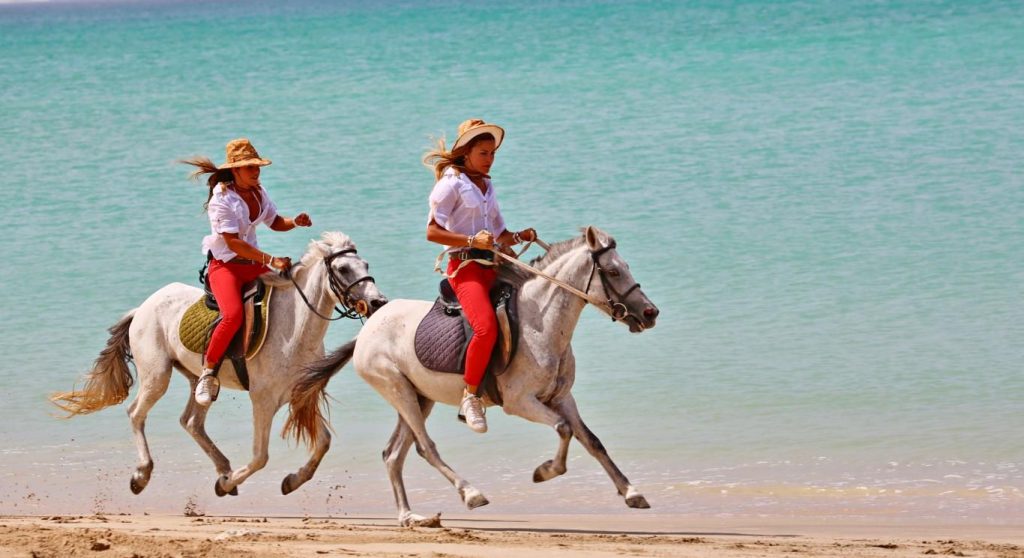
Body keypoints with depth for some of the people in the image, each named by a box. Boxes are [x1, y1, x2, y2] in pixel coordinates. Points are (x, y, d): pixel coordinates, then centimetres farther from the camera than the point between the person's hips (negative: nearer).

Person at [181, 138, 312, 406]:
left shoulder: (257, 192, 8)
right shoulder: (222, 198, -16)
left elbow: (275, 222, 21)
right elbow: (233, 242, -23)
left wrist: (296, 222, -2)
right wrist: (270, 260, -28)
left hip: (253, 264, 8)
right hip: (225, 265, -8)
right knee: (234, 315, -32)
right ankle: (208, 372, -17)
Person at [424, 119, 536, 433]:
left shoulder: (488, 187, 21)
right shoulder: (452, 184, -3)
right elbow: (432, 231, -12)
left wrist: (521, 237, 5)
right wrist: (472, 241, -21)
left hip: (493, 267, 9)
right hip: (465, 267, -9)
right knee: (487, 328, -30)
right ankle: (470, 396, -17)